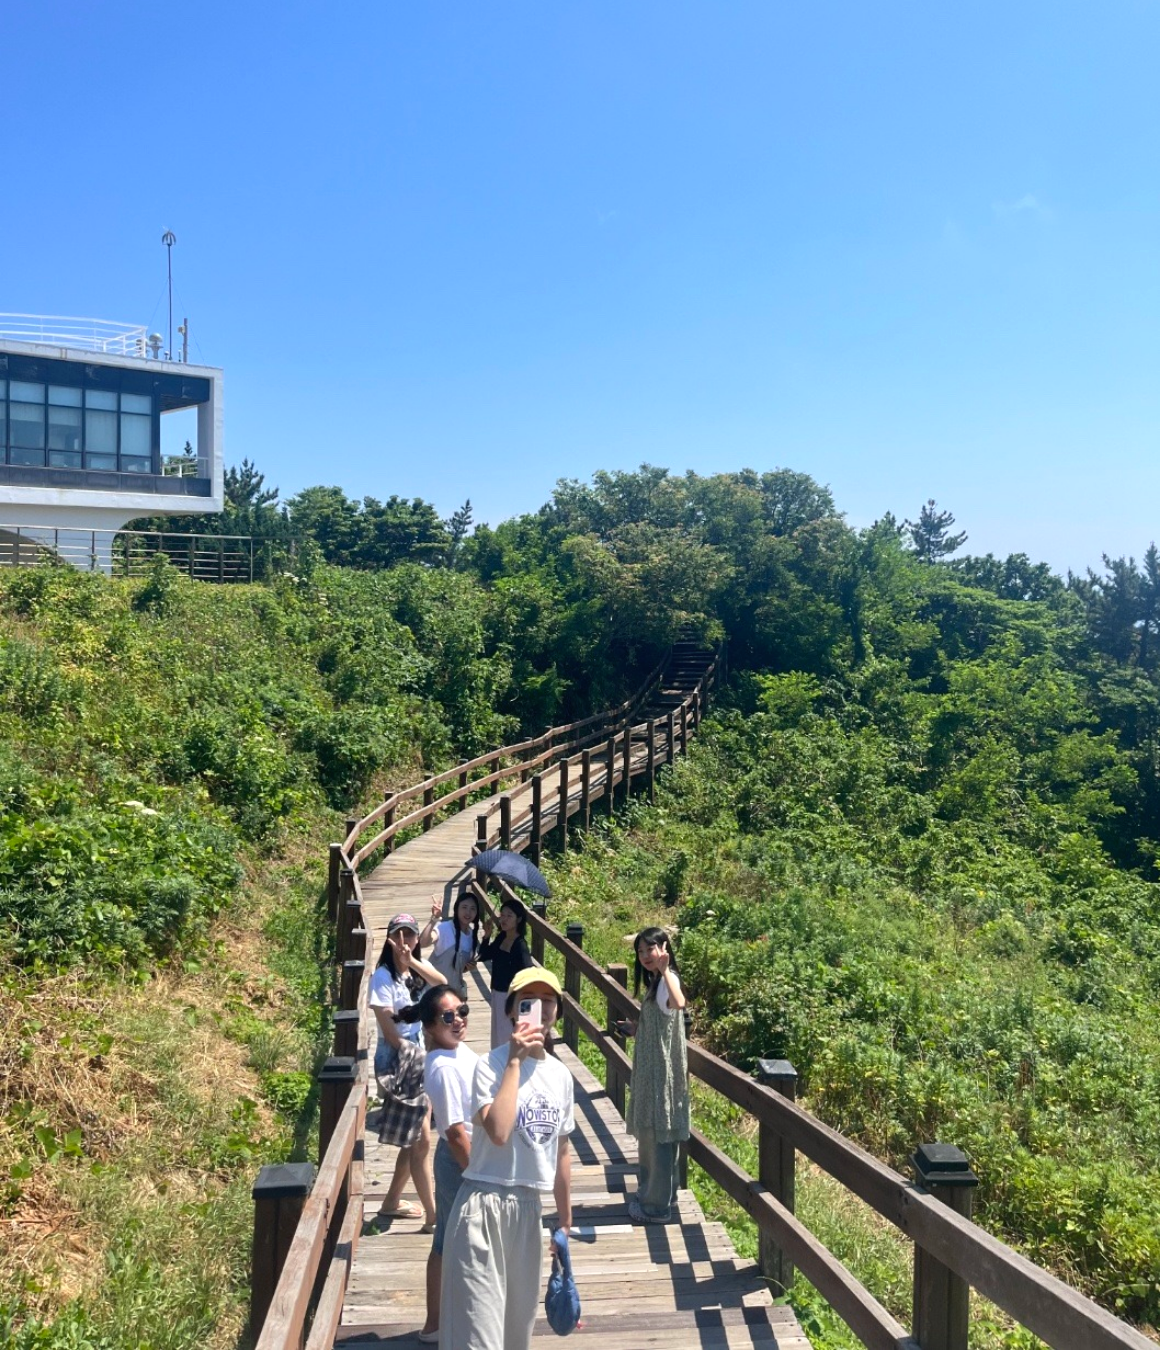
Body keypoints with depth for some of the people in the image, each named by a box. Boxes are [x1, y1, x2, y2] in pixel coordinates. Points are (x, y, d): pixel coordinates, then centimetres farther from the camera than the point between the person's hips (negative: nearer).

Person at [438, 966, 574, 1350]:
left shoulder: (561, 1074, 7)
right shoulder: (491, 1065, -13)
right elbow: (498, 1132, -30)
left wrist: (565, 1222, 19)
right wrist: (515, 1061, -23)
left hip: (529, 1207, 7)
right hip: (485, 1205, -6)